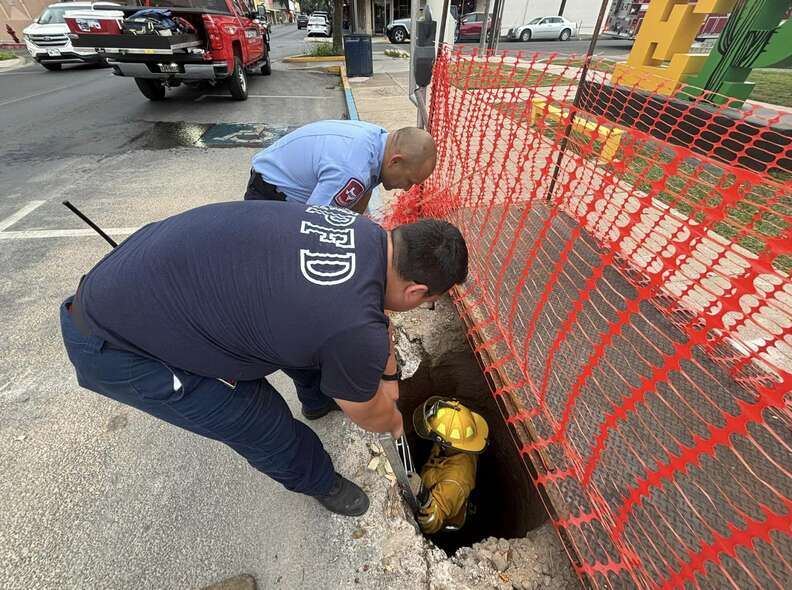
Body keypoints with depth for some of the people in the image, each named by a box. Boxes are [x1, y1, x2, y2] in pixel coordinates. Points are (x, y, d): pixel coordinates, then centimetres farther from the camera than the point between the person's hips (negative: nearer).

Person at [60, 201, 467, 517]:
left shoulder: (366, 232, -9)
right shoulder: (355, 331, -33)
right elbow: (367, 414, -10)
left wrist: (387, 374, 22)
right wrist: (394, 423, 15)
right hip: (114, 344, -7)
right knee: (265, 428, -1)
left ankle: (318, 399, 47)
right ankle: (319, 482, 33)